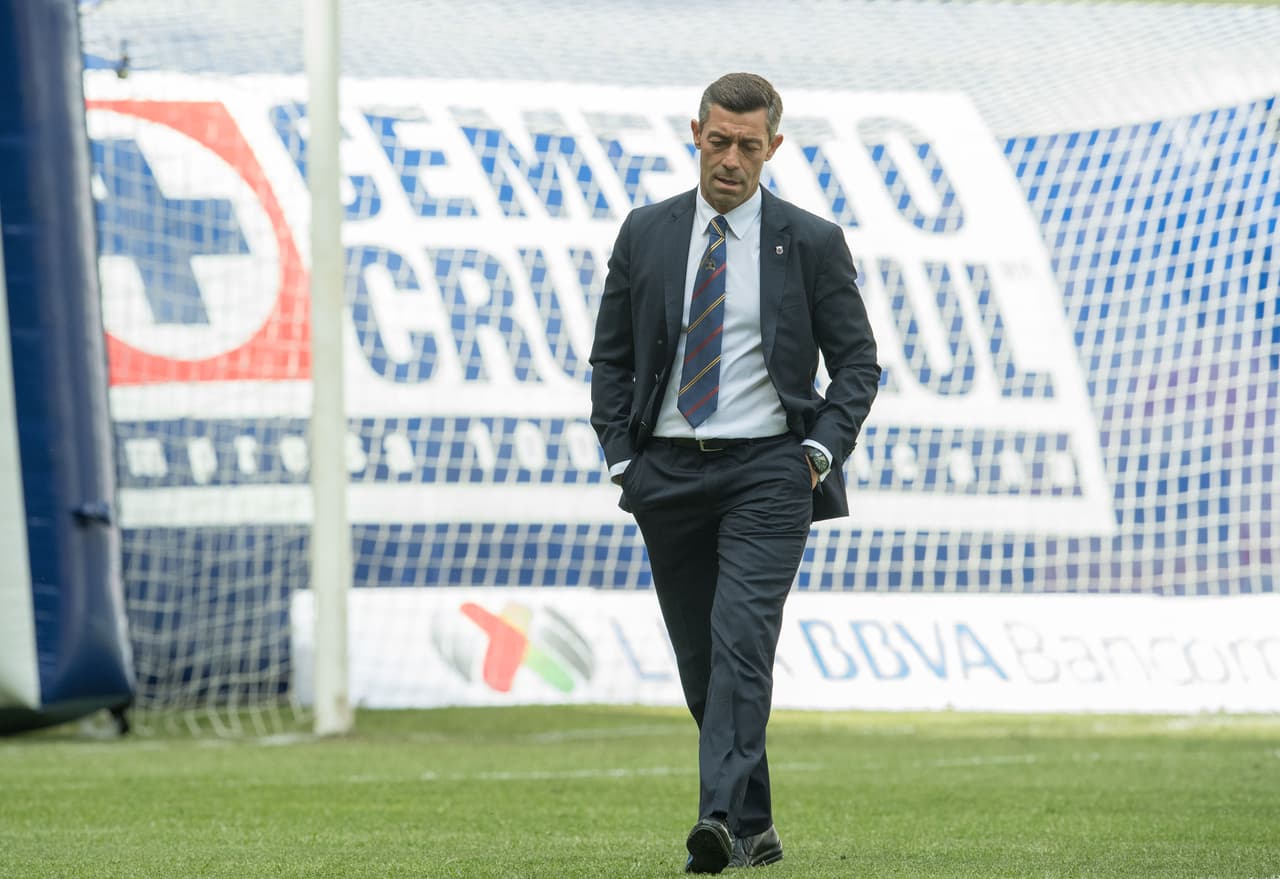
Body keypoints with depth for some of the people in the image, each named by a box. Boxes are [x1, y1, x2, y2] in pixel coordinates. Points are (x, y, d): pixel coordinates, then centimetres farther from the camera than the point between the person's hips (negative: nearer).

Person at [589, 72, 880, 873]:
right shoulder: (647, 234, 8)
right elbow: (611, 357, 12)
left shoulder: (812, 243, 2)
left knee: (742, 638, -19)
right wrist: (622, 458, 2)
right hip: (668, 470, 4)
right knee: (700, 657, 7)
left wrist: (822, 450, -8)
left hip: (768, 469, -3)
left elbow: (858, 362, 5)